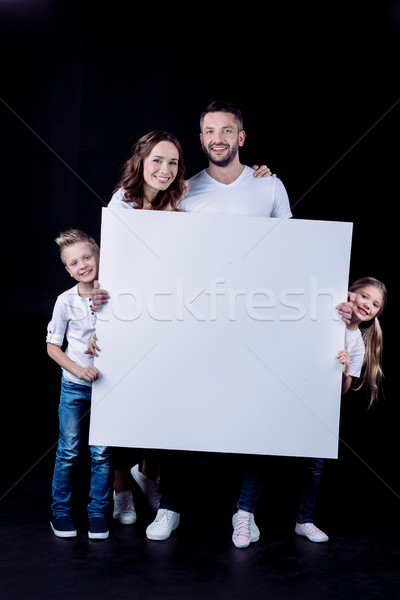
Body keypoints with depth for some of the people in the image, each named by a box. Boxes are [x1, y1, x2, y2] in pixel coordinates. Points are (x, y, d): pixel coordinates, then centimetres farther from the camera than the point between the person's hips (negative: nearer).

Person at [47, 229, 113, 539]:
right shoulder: (66, 301, -5)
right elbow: (53, 346, 1)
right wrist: (78, 369, -15)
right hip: (74, 385, 0)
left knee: (102, 453, 4)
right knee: (69, 450, 7)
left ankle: (99, 512, 20)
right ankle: (60, 511, 24)